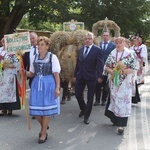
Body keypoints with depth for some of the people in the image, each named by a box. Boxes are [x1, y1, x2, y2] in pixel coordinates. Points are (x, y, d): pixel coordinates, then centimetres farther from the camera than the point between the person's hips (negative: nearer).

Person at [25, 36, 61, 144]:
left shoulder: (52, 57, -6)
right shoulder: (35, 57, 8)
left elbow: (56, 74, -8)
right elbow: (32, 73, 13)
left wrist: (57, 87, -13)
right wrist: (24, 72, -7)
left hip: (48, 85, -4)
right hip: (37, 84, 5)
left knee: (46, 109, 2)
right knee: (36, 109, 5)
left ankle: (44, 133, 18)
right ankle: (44, 126, 34)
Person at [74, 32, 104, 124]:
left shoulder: (97, 50, -5)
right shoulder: (81, 50, 12)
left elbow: (100, 64, -11)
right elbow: (78, 63, 15)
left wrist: (100, 76, -21)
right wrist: (75, 75, 13)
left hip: (91, 77, -5)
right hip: (80, 76, 5)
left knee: (90, 97, 5)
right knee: (78, 94, 6)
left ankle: (86, 116, 17)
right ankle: (83, 109, 35)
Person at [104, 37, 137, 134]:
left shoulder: (129, 54, -5)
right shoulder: (112, 54, 6)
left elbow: (133, 68, -7)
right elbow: (106, 66, 6)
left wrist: (123, 71, -21)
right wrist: (112, 71, -14)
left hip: (125, 82, -4)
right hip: (114, 81, 4)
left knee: (123, 101, -6)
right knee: (114, 100, 11)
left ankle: (122, 125, -5)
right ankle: (116, 119, 29)